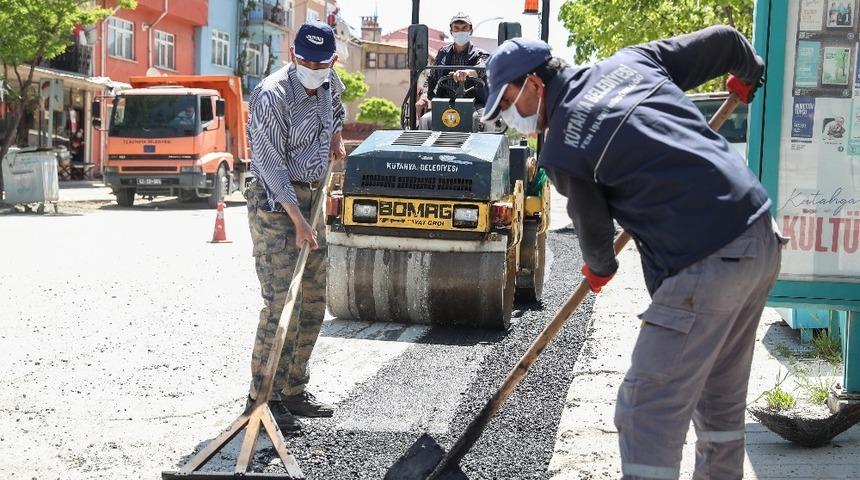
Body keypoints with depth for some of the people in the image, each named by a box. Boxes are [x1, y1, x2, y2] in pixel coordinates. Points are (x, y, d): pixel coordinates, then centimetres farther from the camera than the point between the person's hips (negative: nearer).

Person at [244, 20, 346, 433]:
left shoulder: (329, 83, 4)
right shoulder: (271, 96, -20)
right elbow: (271, 165, -21)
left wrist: (334, 133, 22)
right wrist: (297, 221, -24)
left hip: (311, 196, 8)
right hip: (275, 200, -8)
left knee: (313, 301, 10)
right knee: (282, 302, -13)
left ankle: (293, 390, 20)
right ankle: (262, 397, -6)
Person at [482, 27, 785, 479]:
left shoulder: (561, 149, -6)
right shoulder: (632, 61, 11)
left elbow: (593, 228, 6)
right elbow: (722, 39, 18)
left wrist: (599, 268, 30)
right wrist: (748, 73, 41)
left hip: (705, 267, -9)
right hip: (762, 238, 9)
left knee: (646, 413, -3)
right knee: (721, 394, 23)